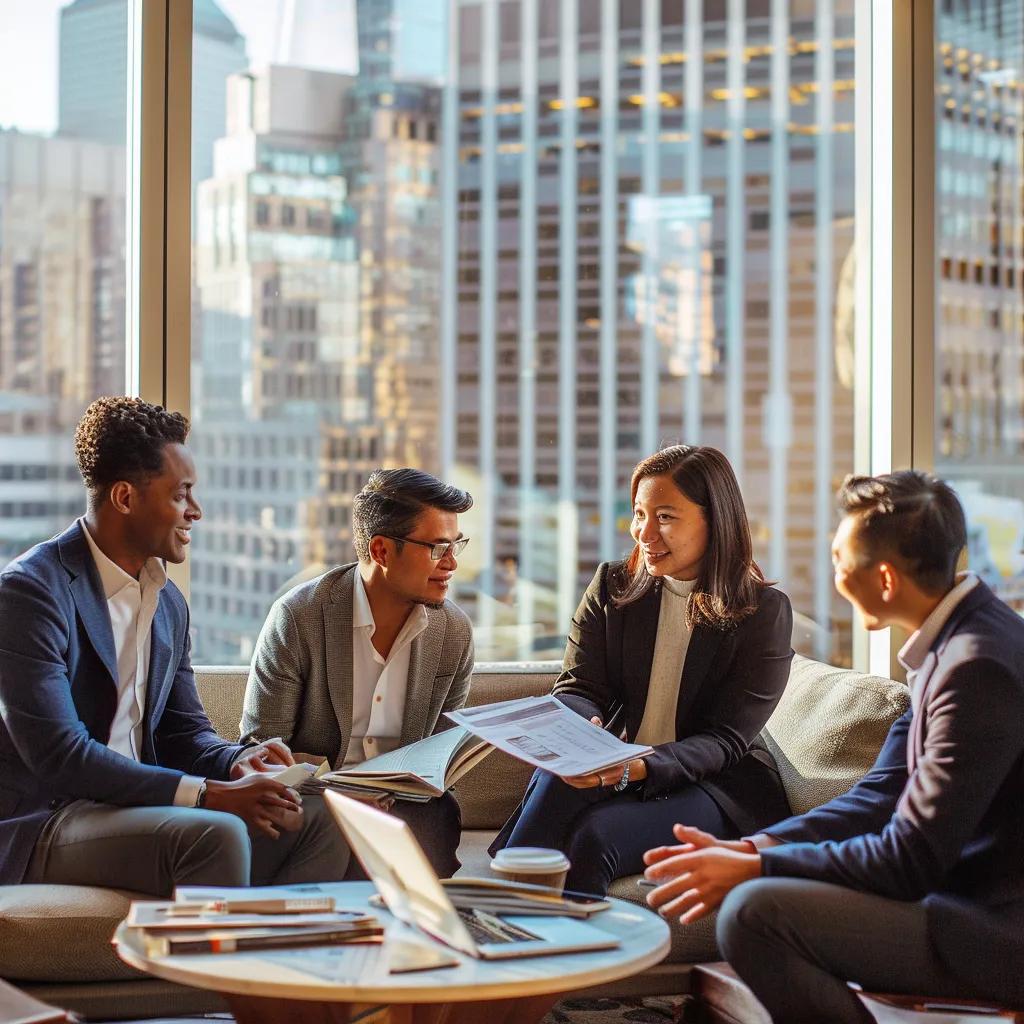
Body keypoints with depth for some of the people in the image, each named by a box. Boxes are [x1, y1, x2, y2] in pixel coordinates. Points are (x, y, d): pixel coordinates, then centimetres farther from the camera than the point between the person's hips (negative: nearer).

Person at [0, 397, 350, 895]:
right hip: (41, 822, -8)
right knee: (216, 833, -32)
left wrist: (237, 760, -6)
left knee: (315, 822, -8)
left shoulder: (169, 602, 12)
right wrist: (210, 794, -26)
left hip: (132, 803, 8)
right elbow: (58, 755, -22)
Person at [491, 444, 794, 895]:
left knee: (595, 835, -33)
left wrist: (639, 767, -31)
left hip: (717, 785, -3)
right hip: (610, 770, 4)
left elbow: (725, 739, -12)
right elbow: (579, 686, 0)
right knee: (556, 780, -33)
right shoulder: (611, 585, 7)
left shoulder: (765, 611, -6)